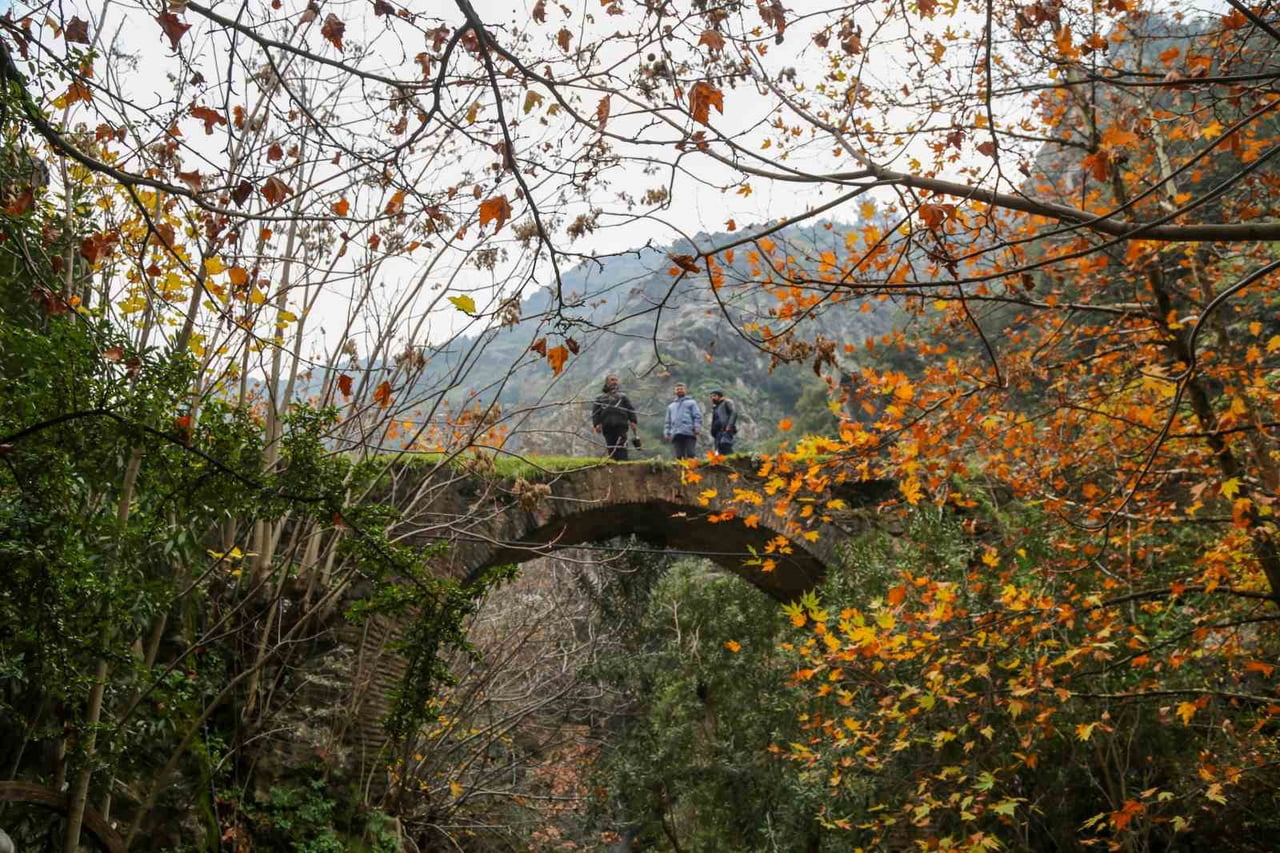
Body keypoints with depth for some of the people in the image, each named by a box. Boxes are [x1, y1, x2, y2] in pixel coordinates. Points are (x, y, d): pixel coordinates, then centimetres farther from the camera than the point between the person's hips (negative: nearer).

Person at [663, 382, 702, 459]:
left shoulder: (691, 402, 17)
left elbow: (697, 416, 5)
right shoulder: (671, 406, 29)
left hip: (689, 433, -3)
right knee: (679, 456, -5)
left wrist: (697, 427, -10)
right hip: (676, 434, 3)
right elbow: (668, 421, 26)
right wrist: (666, 432, 12)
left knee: (690, 454, -13)